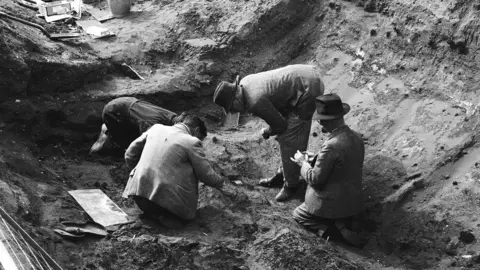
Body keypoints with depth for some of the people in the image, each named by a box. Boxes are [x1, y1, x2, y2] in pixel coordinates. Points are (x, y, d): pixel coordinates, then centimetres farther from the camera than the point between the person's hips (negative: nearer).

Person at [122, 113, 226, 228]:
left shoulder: (156, 128, 9)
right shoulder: (192, 142, -5)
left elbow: (129, 154, 16)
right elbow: (207, 175, 1)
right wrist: (220, 182, 22)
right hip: (165, 198, -6)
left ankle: (152, 212, 5)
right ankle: (167, 216, -8)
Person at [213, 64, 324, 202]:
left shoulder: (255, 103, -27)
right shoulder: (243, 83, 0)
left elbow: (279, 124, -14)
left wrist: (267, 132, 7)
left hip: (307, 89, -10)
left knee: (289, 140, -4)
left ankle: (291, 184, 10)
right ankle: (284, 174, 33)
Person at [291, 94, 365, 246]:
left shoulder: (332, 146, -30)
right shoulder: (357, 138, -5)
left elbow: (315, 179, -20)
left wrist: (303, 162, -2)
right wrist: (315, 159, 11)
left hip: (333, 204, -7)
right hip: (355, 203, 7)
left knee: (298, 214, 18)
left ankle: (328, 230, -4)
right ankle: (345, 222, 6)